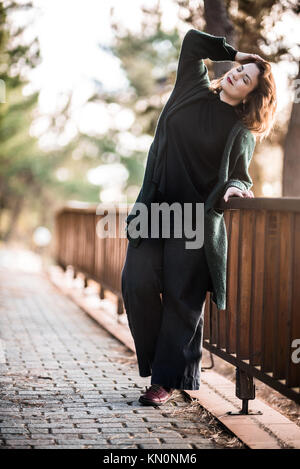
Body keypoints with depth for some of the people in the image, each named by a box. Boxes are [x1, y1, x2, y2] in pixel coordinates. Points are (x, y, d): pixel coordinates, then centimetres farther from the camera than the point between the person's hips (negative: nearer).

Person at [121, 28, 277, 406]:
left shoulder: (241, 131, 3)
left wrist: (232, 188, -26)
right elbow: (192, 39, 17)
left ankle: (166, 380, 3)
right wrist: (235, 54, 18)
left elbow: (240, 175, -4)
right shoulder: (193, 89, 11)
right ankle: (155, 358, 7)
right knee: (137, 281, -11)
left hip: (196, 218, -3)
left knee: (182, 298, -5)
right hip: (154, 205, 3)